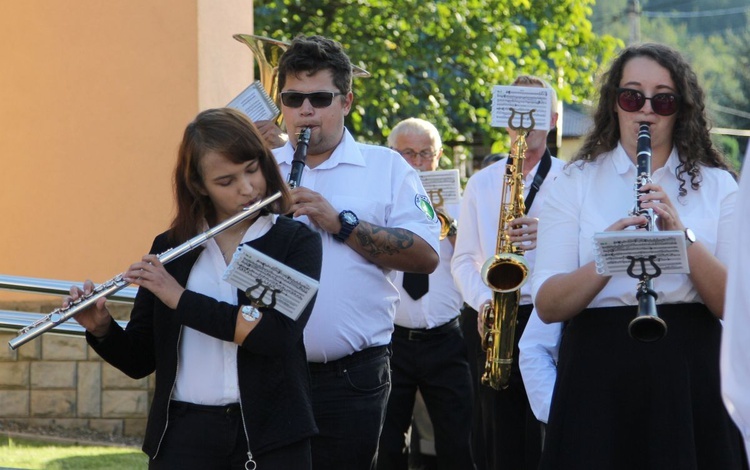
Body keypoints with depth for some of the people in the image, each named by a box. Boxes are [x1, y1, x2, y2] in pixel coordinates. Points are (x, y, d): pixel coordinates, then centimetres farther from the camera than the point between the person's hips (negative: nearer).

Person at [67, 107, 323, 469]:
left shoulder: (296, 242, 0)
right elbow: (139, 360, 10)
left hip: (272, 437, -2)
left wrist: (182, 299, -16)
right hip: (184, 435, 2)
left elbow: (279, 332, -16)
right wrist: (101, 329, -9)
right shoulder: (170, 248, 7)